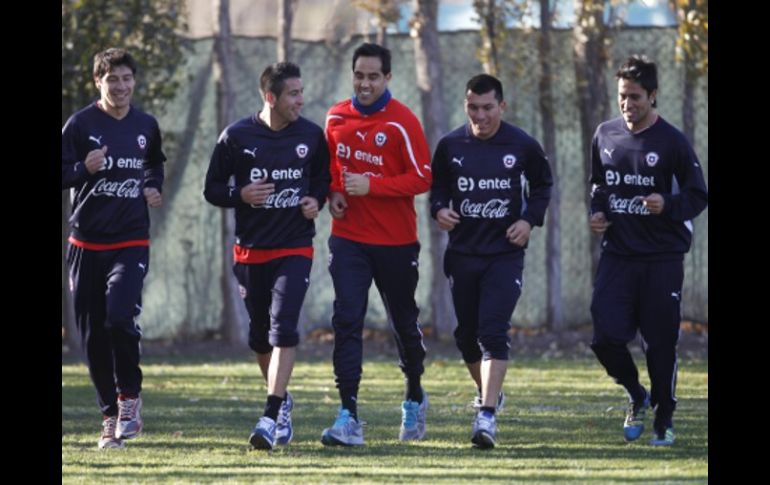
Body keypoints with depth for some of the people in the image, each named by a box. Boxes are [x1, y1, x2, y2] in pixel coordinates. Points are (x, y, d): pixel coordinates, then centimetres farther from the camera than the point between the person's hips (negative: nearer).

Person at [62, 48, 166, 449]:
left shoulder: (146, 126, 7)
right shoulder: (80, 124, -3)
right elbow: (60, 175, -4)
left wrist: (153, 187, 9)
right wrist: (84, 169, -22)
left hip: (131, 242, 0)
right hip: (87, 244, 0)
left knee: (120, 317, -22)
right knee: (93, 335, 2)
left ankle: (129, 396, -2)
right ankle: (111, 416, 15)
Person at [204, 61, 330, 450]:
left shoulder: (311, 136, 0)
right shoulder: (236, 137, -5)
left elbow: (323, 177, 18)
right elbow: (212, 189, 2)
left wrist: (317, 200, -3)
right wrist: (241, 195, -18)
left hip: (295, 248, -1)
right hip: (251, 250, 1)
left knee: (283, 328, -17)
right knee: (260, 336, 12)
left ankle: (270, 418, -21)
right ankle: (282, 401, 35)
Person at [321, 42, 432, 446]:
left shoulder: (402, 122, -11)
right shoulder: (336, 118, 5)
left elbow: (422, 178, -12)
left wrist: (370, 186, -20)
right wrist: (332, 192, 0)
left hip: (395, 241, -3)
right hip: (349, 239, 3)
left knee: (404, 323, 13)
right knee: (346, 321, -11)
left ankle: (415, 398, 38)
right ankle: (348, 417, -14)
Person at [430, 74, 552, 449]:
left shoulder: (523, 146, -3)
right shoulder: (450, 145, 1)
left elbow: (542, 185, 12)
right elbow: (438, 185, 15)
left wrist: (530, 219, -4)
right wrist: (439, 209, -7)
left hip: (505, 253, -3)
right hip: (462, 253, 3)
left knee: (493, 331, -16)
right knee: (467, 335, 11)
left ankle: (487, 415, -20)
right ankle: (487, 392, 38)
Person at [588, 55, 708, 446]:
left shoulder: (672, 142, -6)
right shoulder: (605, 136, 8)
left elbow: (698, 196, -4)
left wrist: (668, 206, -22)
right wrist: (596, 213, 4)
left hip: (662, 257, -4)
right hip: (617, 253, 4)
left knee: (660, 343, 0)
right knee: (605, 336, -7)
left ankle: (664, 420, 17)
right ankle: (637, 396, 20)